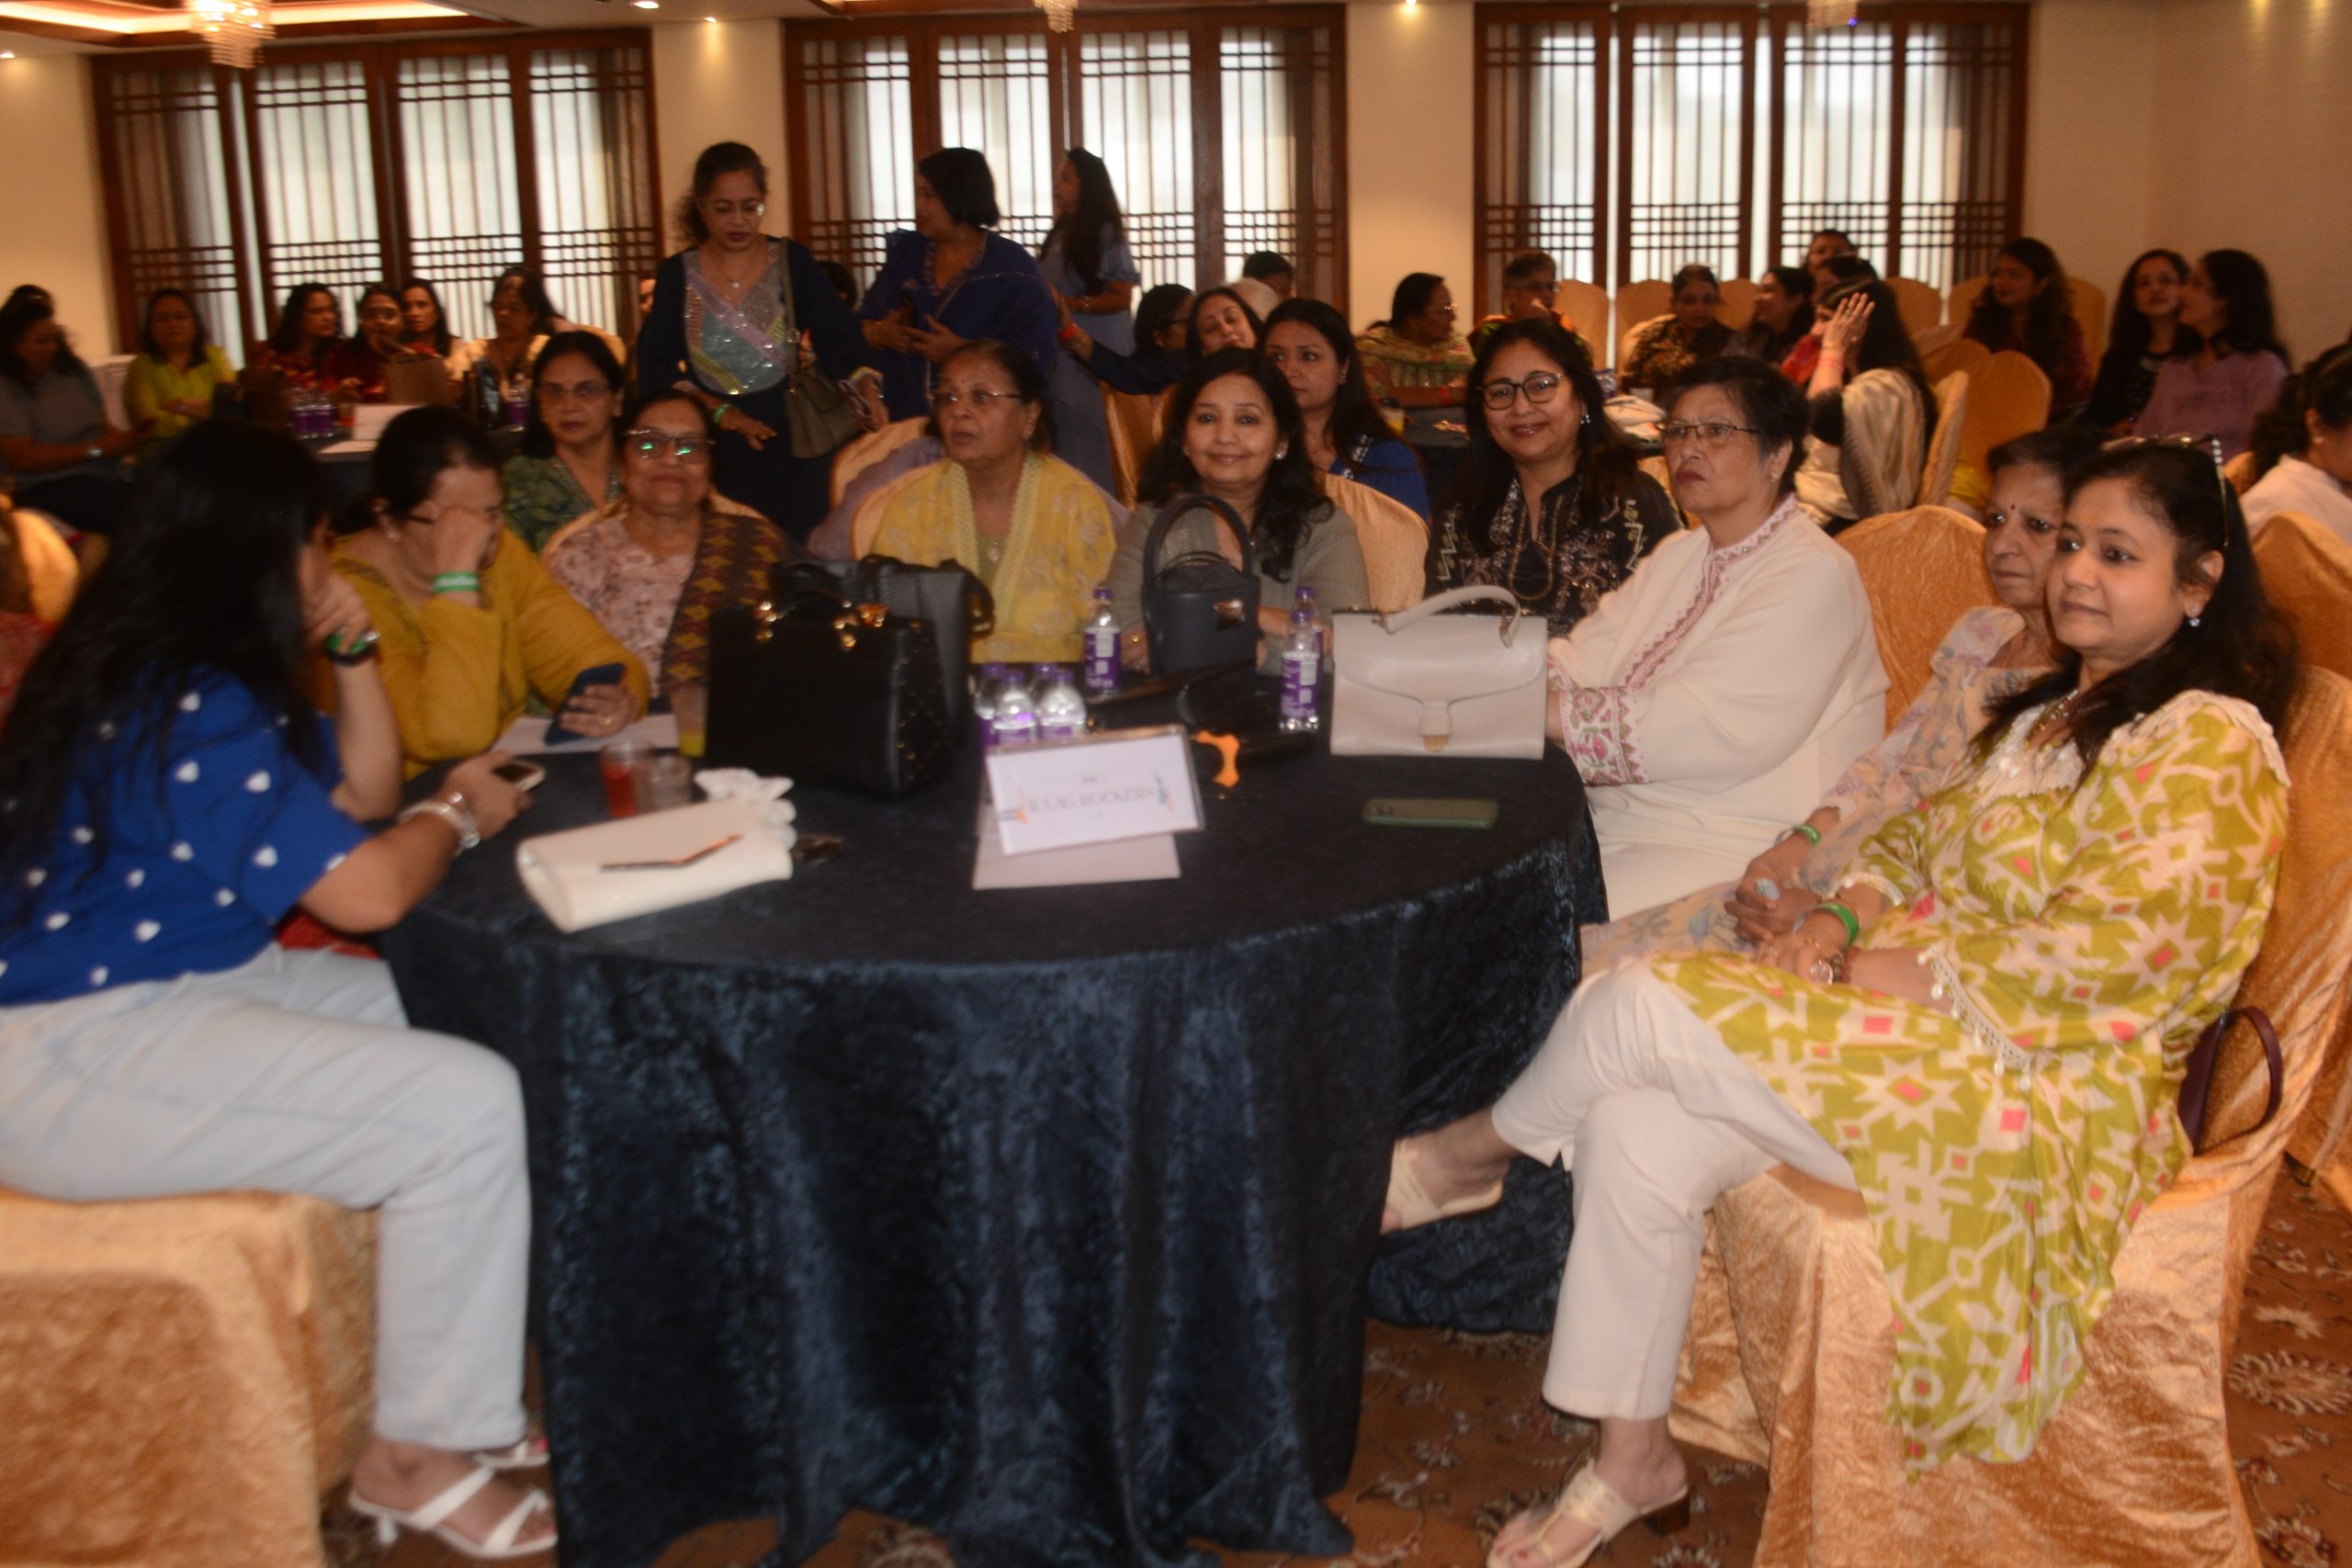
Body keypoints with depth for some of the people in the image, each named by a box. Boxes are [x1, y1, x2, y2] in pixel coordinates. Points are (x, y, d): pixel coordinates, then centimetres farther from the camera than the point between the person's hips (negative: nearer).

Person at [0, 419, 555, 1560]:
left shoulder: (181, 677, 12)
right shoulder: (192, 708, -21)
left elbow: (363, 792, 19)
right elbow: (368, 892, -23)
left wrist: (352, 650, 6)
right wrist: (459, 812, -3)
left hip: (159, 993, 11)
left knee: (443, 1013, 12)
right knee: (467, 1106, -18)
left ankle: (457, 1370, 18)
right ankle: (418, 1455, -2)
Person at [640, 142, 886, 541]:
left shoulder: (793, 262, 3)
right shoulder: (677, 275, 5)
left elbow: (837, 337, -7)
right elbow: (654, 371, 0)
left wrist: (865, 385, -26)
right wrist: (716, 409, -14)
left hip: (792, 448, -1)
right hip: (712, 455, 1)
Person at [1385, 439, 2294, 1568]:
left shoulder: (2205, 740, -10)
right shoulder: (2053, 708, 19)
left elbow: (2119, 942, -20)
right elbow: (1922, 839, 19)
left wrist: (1919, 970, -15)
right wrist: (1843, 918, -1)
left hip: (2040, 1095, -8)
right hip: (1932, 1030, 8)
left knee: (1639, 1003, -19)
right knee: (1632, 1137, -15)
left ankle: (1458, 1159, 11)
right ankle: (1632, 1461, -1)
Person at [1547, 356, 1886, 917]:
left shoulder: (1812, 576, -11)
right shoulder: (1677, 556, 19)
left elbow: (1702, 729, -22)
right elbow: (1581, 659, 7)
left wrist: (1540, 713, -27)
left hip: (1731, 849, -8)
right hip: (1610, 817, 8)